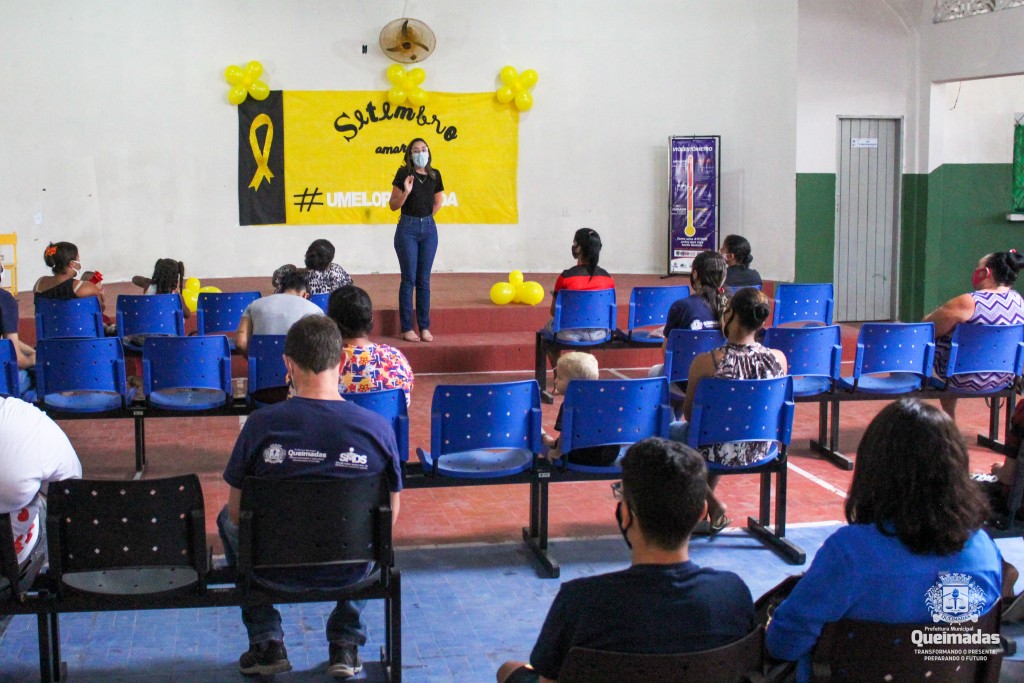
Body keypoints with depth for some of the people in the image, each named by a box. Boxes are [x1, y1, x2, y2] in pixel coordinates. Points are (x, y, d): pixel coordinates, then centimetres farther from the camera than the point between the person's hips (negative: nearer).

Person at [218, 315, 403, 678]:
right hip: (350, 571, 1)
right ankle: (345, 644, 29)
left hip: (276, 570, -1)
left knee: (227, 518, 32)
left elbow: (237, 511, -5)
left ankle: (267, 643, 30)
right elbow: (391, 514, -2)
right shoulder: (377, 427, -15)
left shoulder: (262, 423, -17)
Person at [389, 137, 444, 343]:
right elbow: (393, 205, -5)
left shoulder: (434, 175, 5)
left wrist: (427, 216, 11)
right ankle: (407, 328, 2)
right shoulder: (403, 174, -5)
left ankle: (425, 327, 10)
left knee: (424, 280, 6)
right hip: (408, 228, -3)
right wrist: (406, 191, -20)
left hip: (428, 228, 4)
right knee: (409, 279, -3)